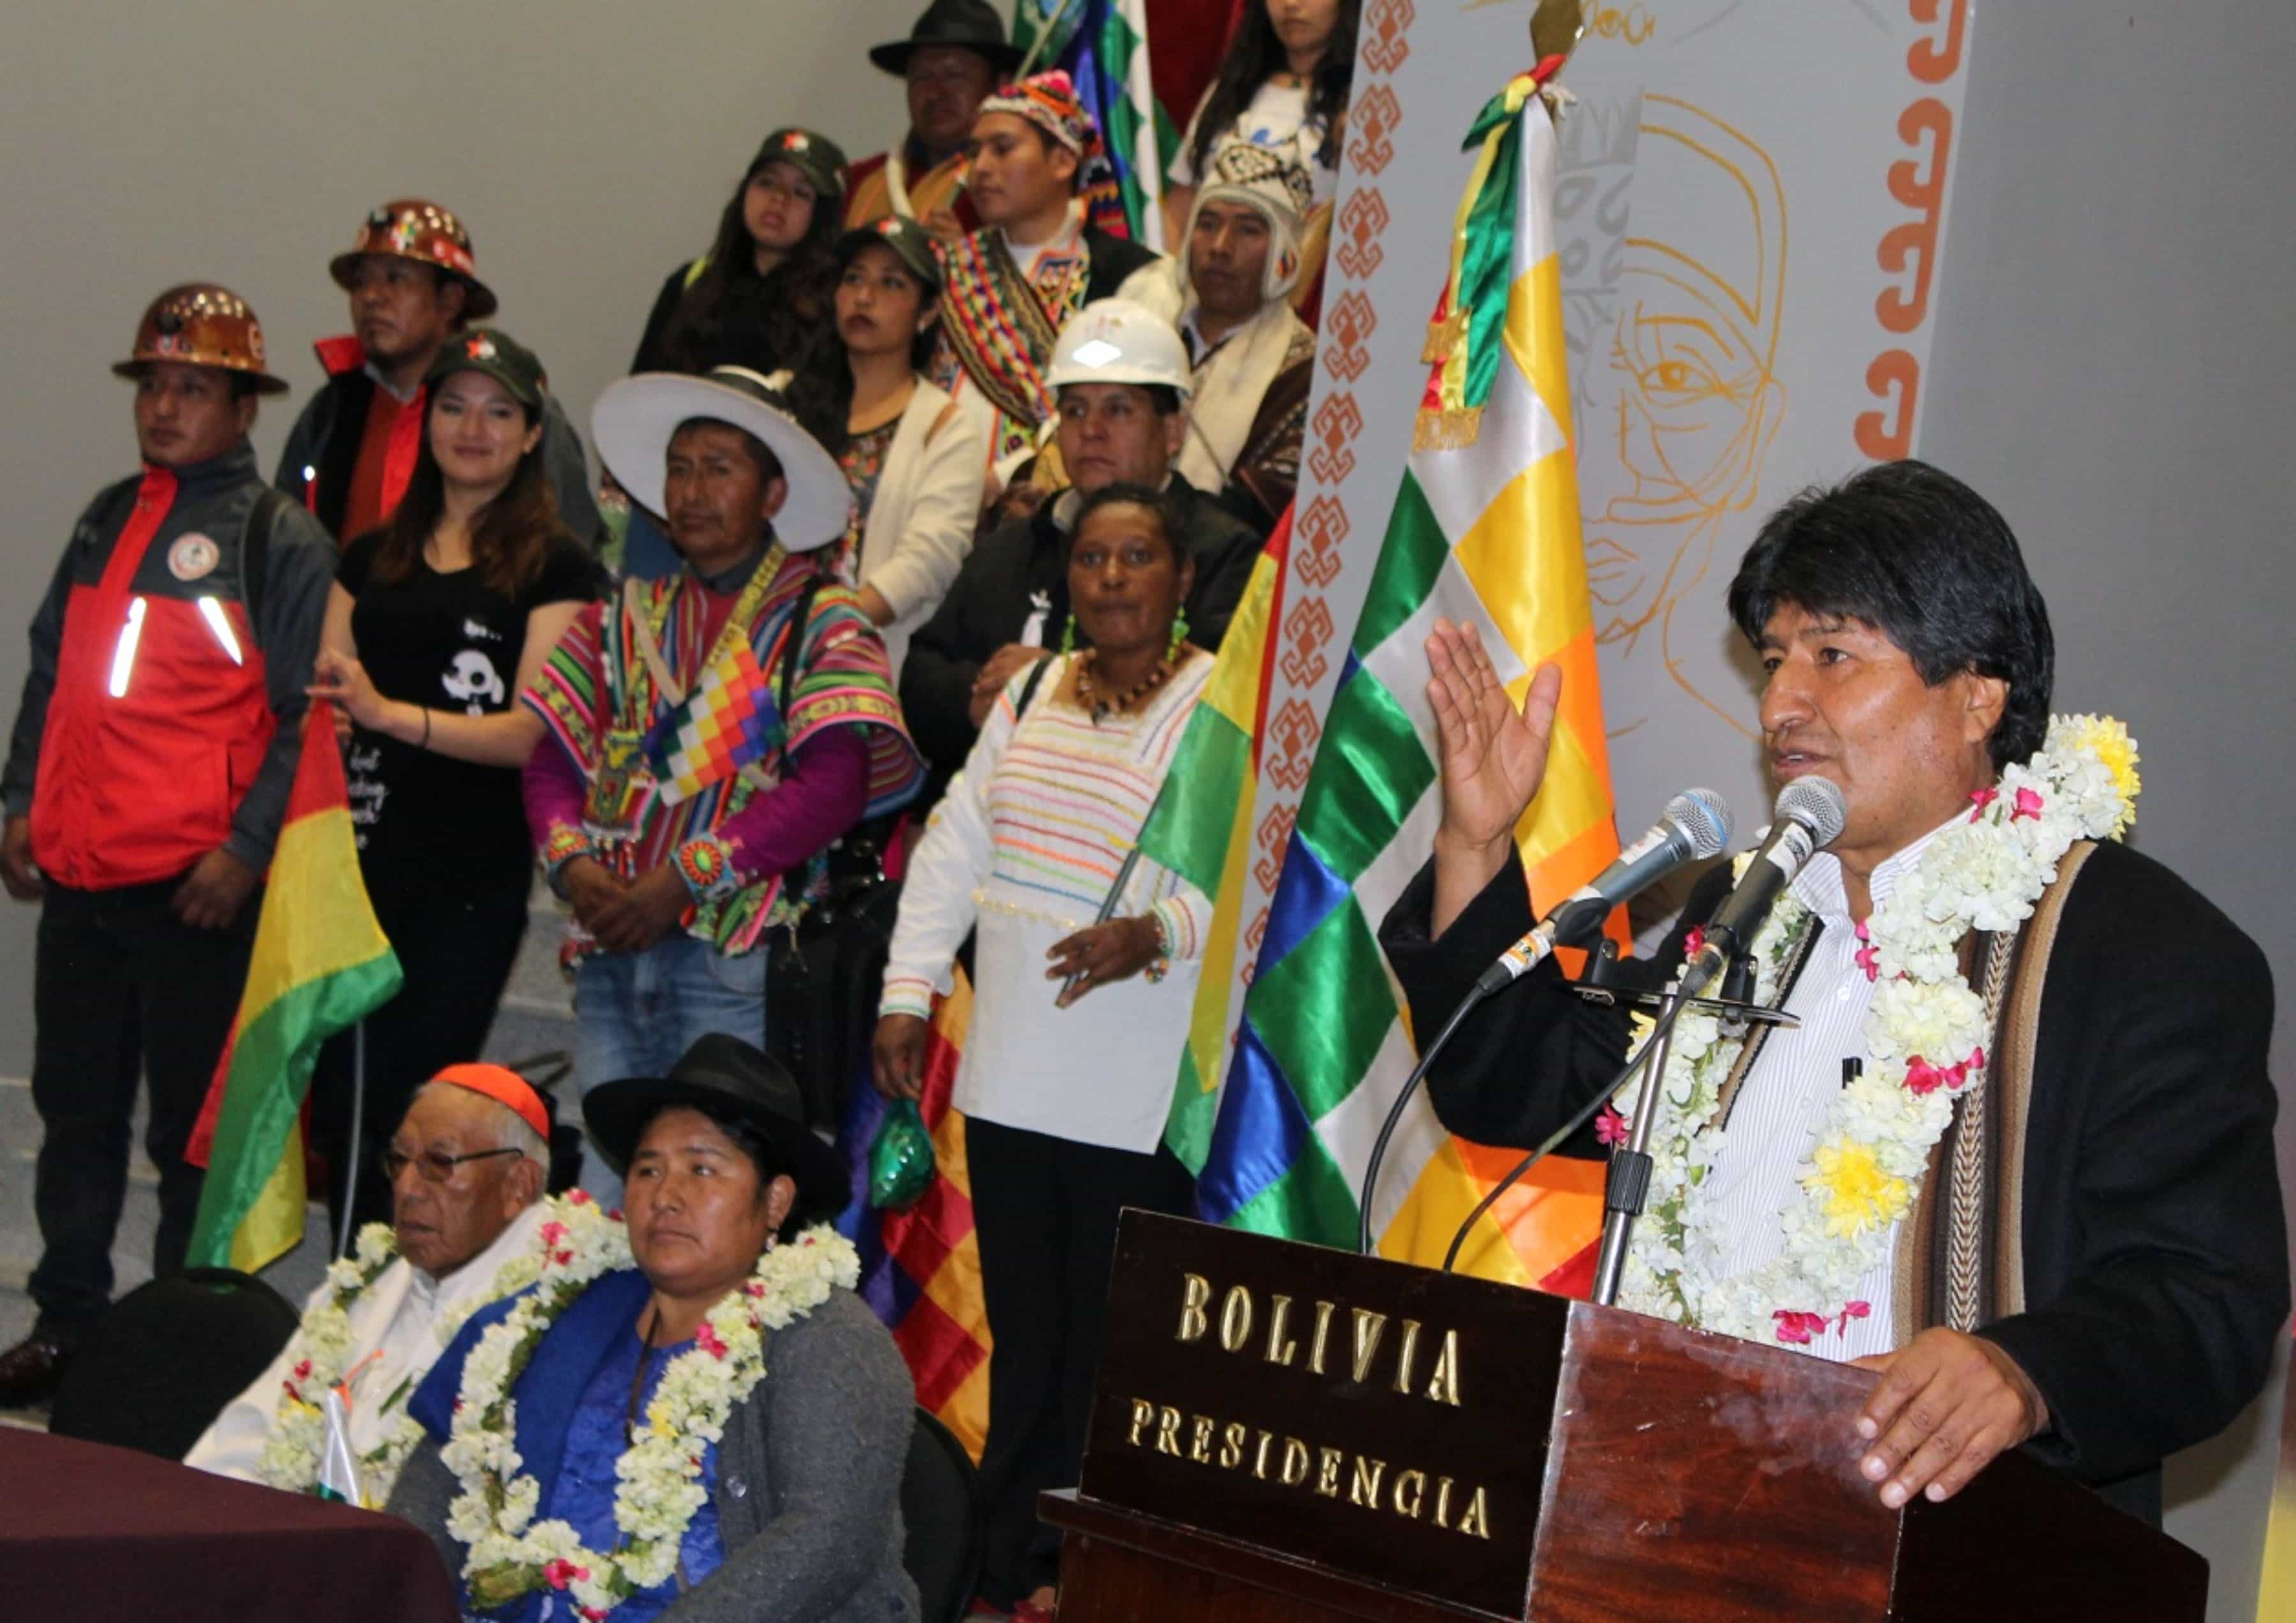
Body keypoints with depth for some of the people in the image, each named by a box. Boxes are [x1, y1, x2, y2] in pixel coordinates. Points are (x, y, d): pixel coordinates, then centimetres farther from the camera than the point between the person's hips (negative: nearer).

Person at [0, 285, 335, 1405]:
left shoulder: (281, 541, -4)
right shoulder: (108, 520, 15)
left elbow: (307, 715, -9)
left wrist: (246, 850, -15)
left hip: (196, 888, -6)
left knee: (191, 1125, 1)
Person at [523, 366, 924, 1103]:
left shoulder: (822, 624, 2)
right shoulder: (624, 619, 18)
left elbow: (833, 786, -11)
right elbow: (551, 761, 13)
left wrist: (686, 878, -15)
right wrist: (571, 862, -7)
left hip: (734, 958, -4)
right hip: (609, 948, 4)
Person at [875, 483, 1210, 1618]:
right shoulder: (1032, 694, 15)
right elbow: (956, 844, 16)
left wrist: (1155, 933, -29)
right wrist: (908, 993, 9)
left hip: (1138, 1096, -5)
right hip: (1014, 1076, 6)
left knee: (1112, 1342, -1)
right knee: (1021, 1328, 11)